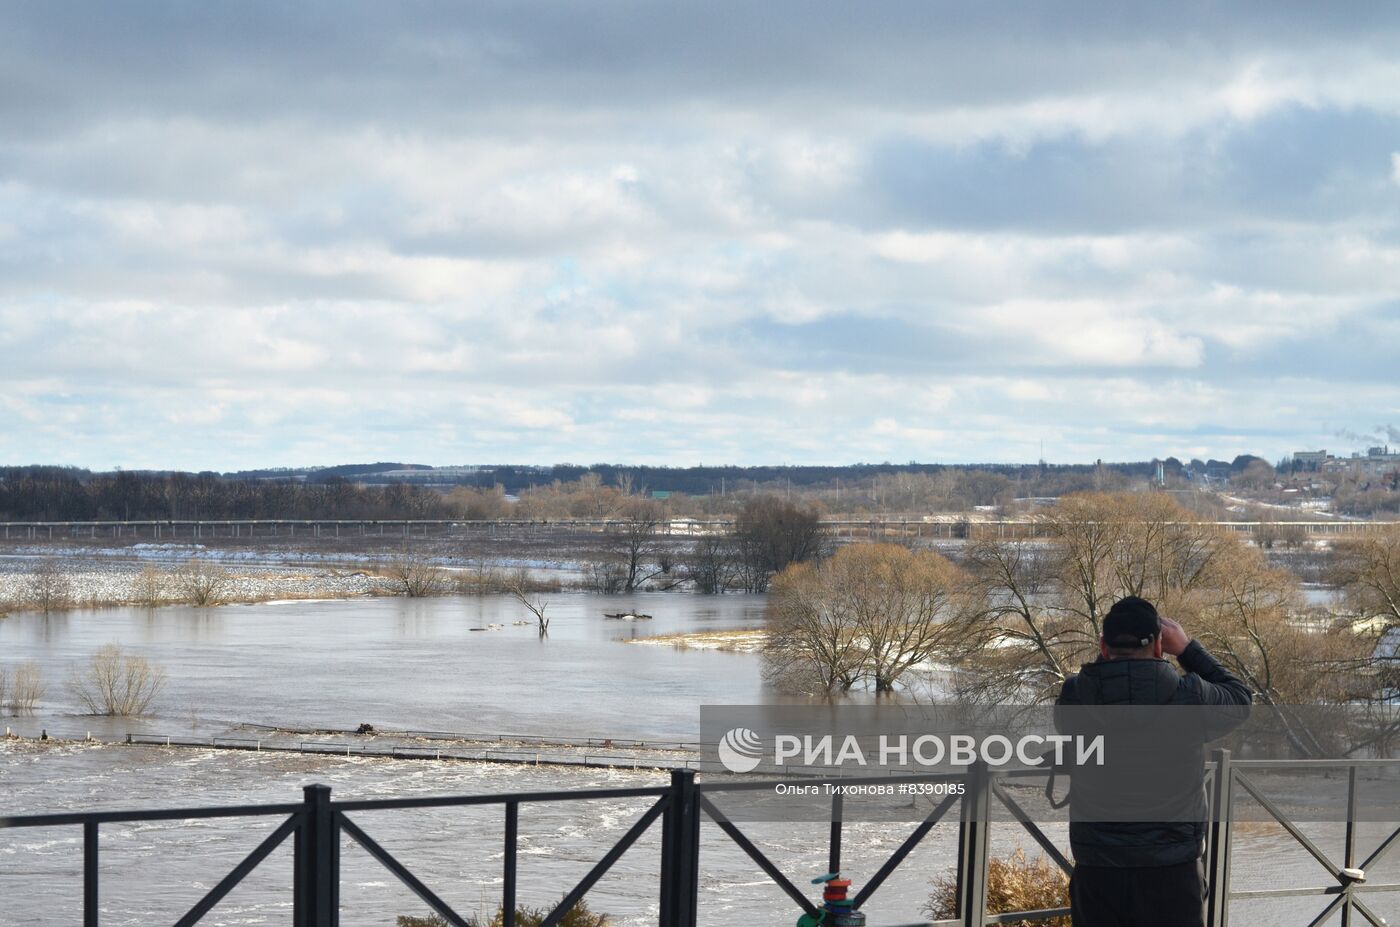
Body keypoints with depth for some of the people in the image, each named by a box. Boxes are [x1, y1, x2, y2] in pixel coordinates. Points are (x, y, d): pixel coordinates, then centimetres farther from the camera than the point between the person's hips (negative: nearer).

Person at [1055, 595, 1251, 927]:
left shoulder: (1074, 698, -6)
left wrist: (1110, 655, 15)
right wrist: (1187, 648, 13)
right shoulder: (1191, 697, -10)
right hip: (1172, 874, -1)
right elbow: (1240, 699, 12)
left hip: (1096, 874, 1)